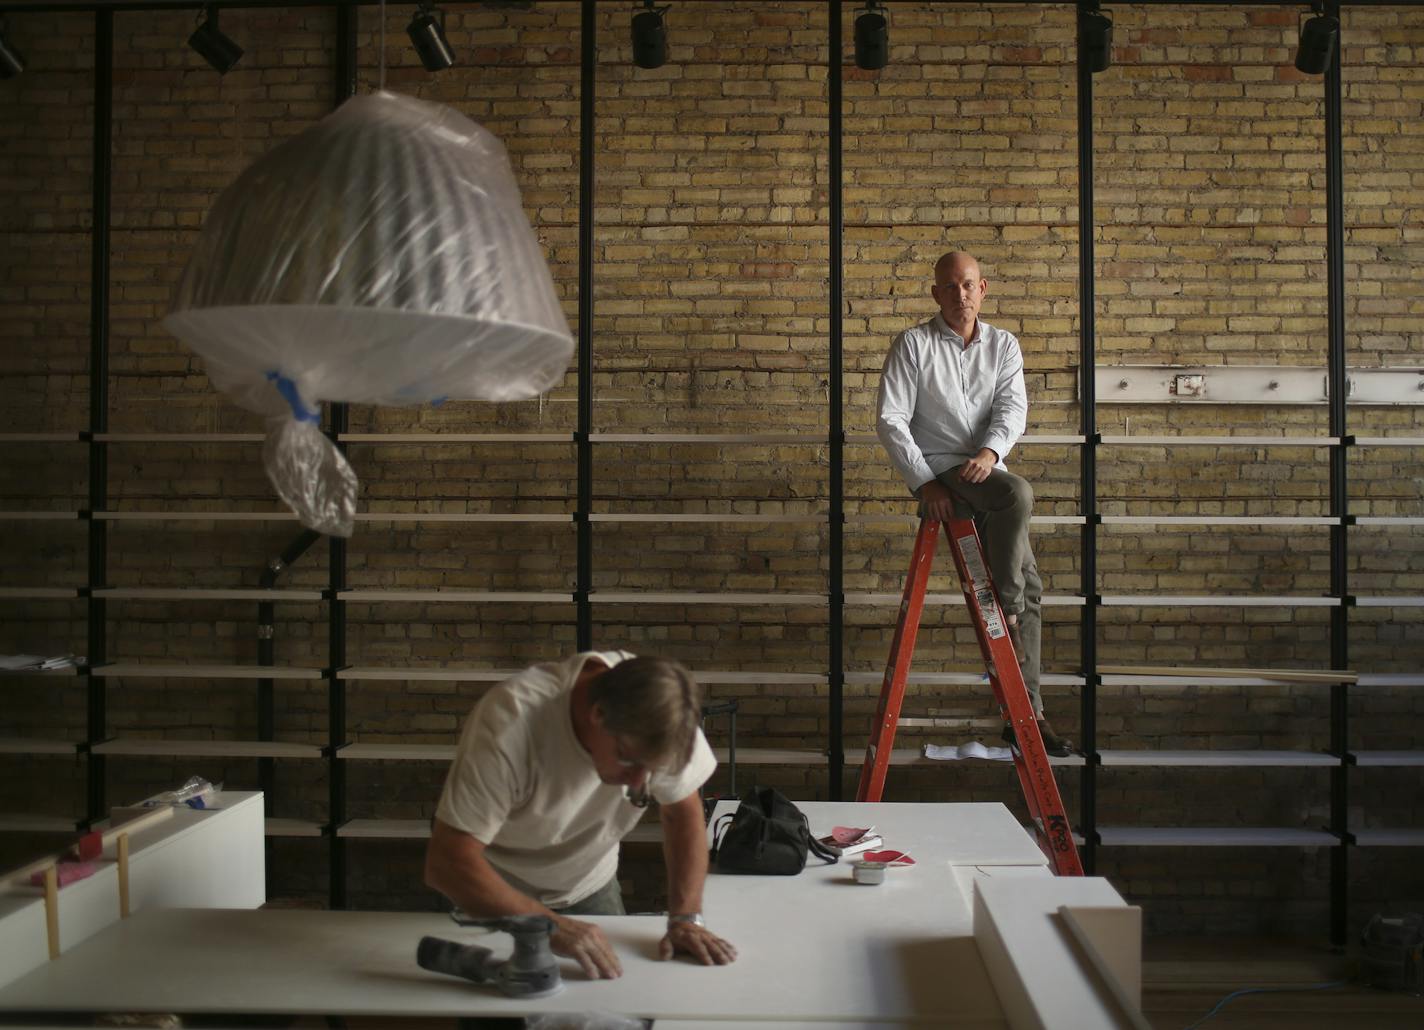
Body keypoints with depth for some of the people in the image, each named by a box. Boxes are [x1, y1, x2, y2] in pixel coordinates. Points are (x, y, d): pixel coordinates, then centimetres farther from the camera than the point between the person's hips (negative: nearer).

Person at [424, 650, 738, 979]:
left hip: (589, 887, 3)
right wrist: (551, 925, -48)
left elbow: (684, 810, -11)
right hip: (493, 891, -3)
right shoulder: (511, 720, -39)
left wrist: (685, 917, -22)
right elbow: (448, 862, -40)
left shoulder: (659, 713, -26)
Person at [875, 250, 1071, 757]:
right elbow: (891, 420, -6)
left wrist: (991, 451, -25)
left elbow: (1013, 407, -4)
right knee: (1019, 492, -35)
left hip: (984, 469, 5)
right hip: (939, 469, -5)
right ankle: (1005, 612, -18)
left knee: (1031, 587, 2)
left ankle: (1027, 712, 10)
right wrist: (924, 481, -16)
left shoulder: (1003, 344, 11)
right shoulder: (914, 343, -1)